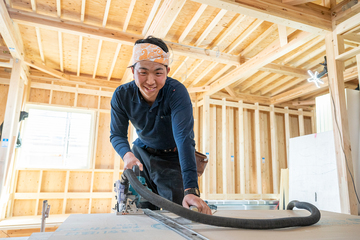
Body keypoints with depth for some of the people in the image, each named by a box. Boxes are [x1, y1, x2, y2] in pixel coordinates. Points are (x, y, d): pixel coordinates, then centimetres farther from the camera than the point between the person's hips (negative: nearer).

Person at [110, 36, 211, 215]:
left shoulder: (177, 92, -30)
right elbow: (117, 134, -8)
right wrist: (127, 154, -33)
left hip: (173, 158, -2)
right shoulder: (121, 95, -18)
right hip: (141, 152, 3)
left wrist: (191, 189, -49)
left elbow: (184, 138, -40)